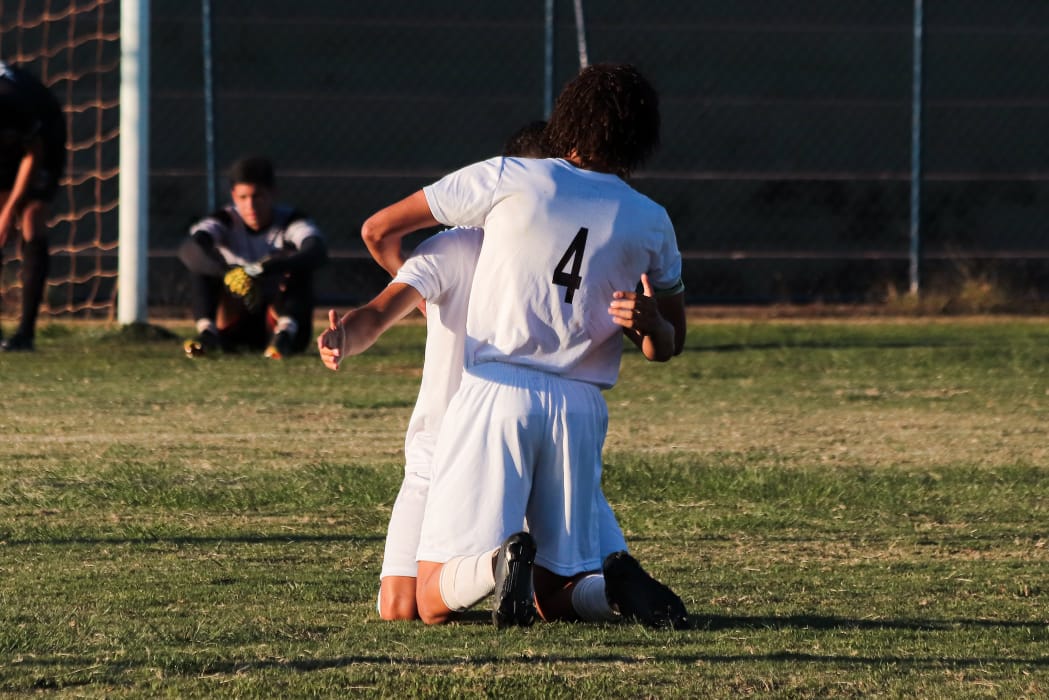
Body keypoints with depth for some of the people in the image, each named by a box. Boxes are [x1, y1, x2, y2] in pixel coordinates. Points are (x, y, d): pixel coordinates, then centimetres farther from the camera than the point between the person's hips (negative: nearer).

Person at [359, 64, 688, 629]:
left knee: (433, 602, -3)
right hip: (579, 409, 3)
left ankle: (497, 562, -35)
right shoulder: (651, 224, 11)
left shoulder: (508, 179, 2)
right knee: (553, 598, 12)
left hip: (494, 394, -3)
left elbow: (378, 231, 10)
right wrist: (649, 322, -3)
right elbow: (667, 348, 20)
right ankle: (606, 578, -21)